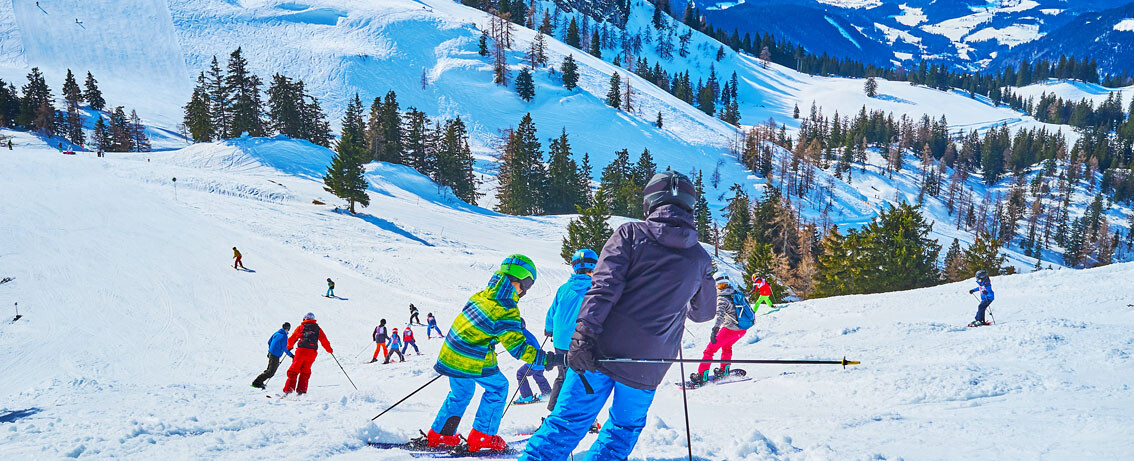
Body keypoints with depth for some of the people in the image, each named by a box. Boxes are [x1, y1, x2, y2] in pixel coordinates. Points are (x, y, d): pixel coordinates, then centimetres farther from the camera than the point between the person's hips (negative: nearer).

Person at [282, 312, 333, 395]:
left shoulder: (301, 327, 12)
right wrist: (329, 350, 30)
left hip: (301, 351, -1)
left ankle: (288, 389, -3)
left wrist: (289, 347, 32)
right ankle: (301, 390, 2)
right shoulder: (318, 329, 16)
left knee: (294, 370, 5)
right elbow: (324, 340, 15)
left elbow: (292, 339, 14)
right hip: (312, 353, 1)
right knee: (305, 372, 11)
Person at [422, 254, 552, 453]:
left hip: (450, 353, 7)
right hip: (473, 363, -7)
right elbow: (517, 347, -20)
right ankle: (482, 437, 15)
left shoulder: (482, 295, 2)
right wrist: (544, 359, -16)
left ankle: (439, 434, 32)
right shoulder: (506, 311, -20)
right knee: (498, 387, 15)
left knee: (461, 392, 27)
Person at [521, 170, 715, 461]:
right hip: (647, 368, 1)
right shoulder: (700, 259, 7)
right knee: (625, 428, 21)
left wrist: (583, 334, -18)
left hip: (603, 350, -1)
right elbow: (704, 311, 21)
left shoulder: (631, 234, -1)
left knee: (568, 421, 3)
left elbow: (604, 286, -13)